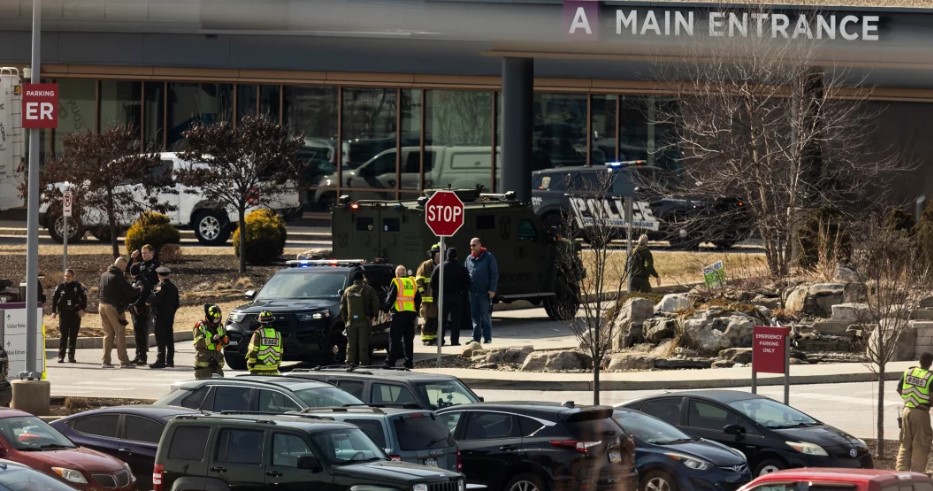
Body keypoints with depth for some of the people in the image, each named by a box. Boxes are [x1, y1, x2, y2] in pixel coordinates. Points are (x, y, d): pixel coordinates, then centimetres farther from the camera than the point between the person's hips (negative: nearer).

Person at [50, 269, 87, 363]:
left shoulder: (78, 286, 1)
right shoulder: (60, 286, 3)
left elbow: (84, 298, 4)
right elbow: (54, 299, 8)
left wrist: (82, 309, -9)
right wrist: (54, 311, 2)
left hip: (75, 313, 0)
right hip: (64, 314, 0)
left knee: (73, 336, 4)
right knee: (63, 335, -3)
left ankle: (71, 356, 9)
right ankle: (61, 356, 0)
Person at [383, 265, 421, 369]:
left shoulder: (396, 283, -5)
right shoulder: (412, 282, 12)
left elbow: (390, 298, -9)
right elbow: (418, 299, 15)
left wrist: (386, 309, 4)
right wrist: (416, 312, 22)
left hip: (399, 313, -5)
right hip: (411, 313, 5)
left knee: (395, 339, -4)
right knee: (408, 339, 10)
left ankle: (391, 361, -7)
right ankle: (409, 362, 8)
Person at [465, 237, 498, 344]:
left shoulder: (488, 257, -2)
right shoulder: (469, 258, 13)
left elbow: (494, 274, -4)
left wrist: (492, 289, -11)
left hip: (485, 292, -5)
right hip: (473, 292, 5)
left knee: (486, 316, 0)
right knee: (475, 316, 7)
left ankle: (487, 338, 5)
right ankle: (476, 338, 12)